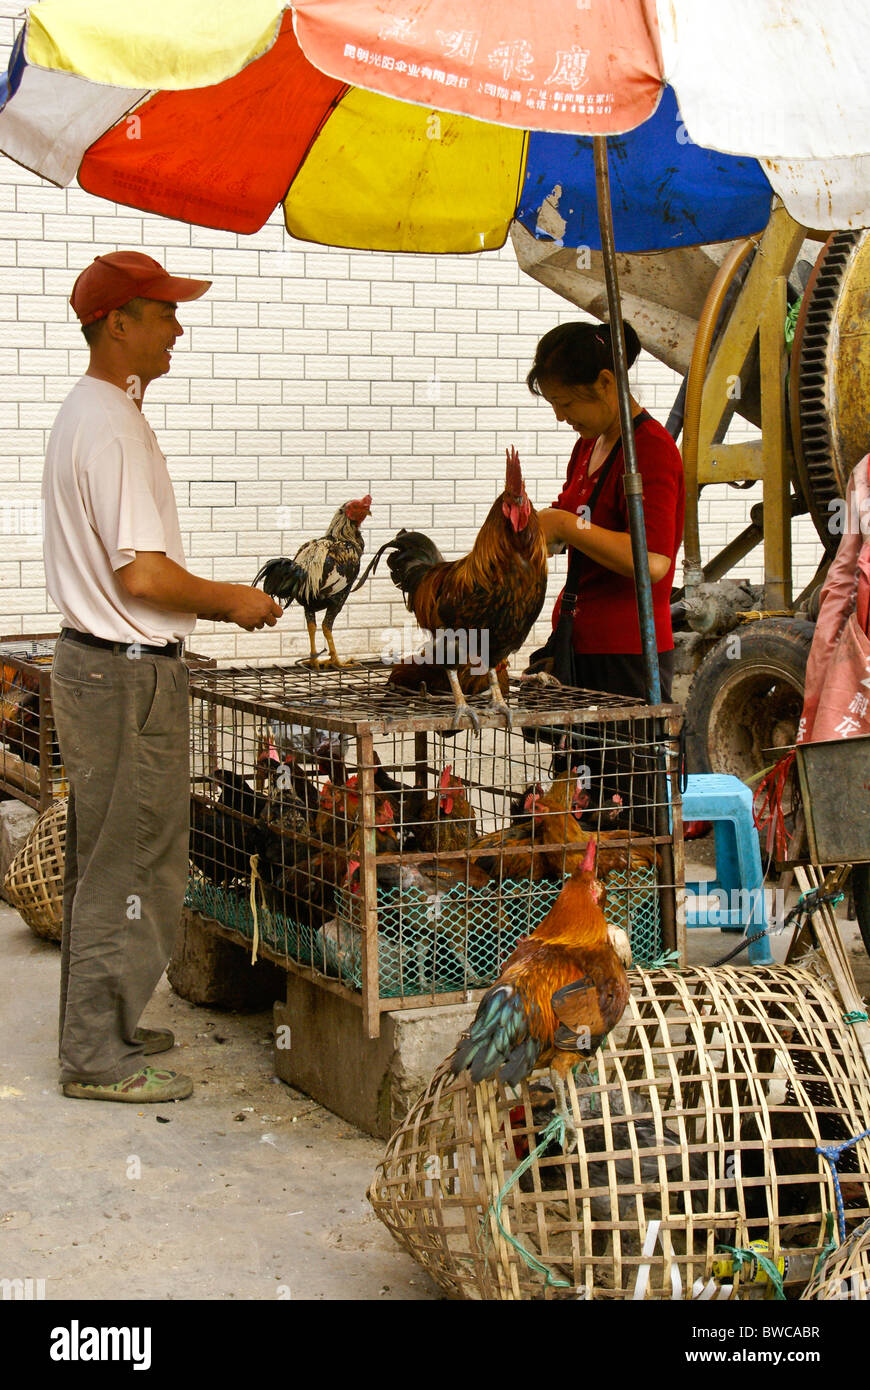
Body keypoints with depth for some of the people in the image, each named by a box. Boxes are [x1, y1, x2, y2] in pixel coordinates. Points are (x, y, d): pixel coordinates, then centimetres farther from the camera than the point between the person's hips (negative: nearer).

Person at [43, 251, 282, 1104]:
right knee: (130, 866, -4)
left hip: (93, 659, 11)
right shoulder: (114, 426, -18)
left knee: (102, 861, 18)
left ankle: (99, 1028, 28)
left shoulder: (86, 413, 14)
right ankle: (98, 1060, 3)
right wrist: (232, 602, -9)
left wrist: (212, 603, 16)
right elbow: (143, 575, -23)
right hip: (130, 675, -11)